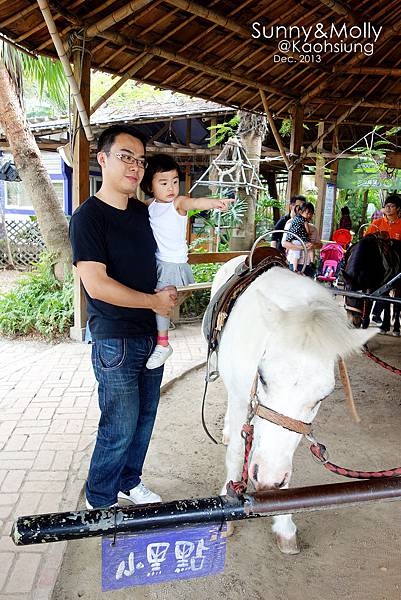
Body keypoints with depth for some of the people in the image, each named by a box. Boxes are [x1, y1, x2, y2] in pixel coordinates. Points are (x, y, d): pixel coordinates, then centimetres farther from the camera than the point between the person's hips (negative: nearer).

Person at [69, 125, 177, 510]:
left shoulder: (143, 212, 8)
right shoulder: (88, 217, -14)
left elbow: (164, 258, 25)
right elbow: (96, 285, -22)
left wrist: (171, 291, 7)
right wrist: (154, 301, -14)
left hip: (151, 335, 7)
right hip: (115, 342, -7)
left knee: (144, 418, 18)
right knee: (120, 428, 3)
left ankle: (129, 482, 40)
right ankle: (99, 500, 27)